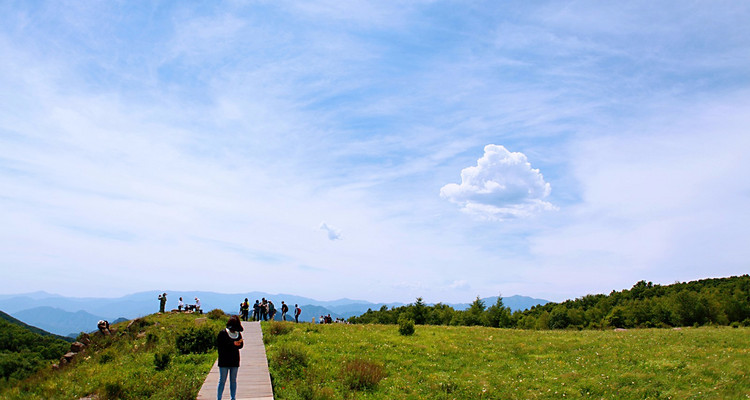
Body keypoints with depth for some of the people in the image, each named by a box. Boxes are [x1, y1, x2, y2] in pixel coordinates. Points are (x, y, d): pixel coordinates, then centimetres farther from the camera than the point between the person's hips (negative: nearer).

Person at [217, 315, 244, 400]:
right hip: (224, 361, -4)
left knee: (233, 380, 11)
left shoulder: (238, 334, 7)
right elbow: (220, 346, -17)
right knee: (222, 380, 1)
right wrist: (233, 344, -23)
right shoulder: (222, 333, -8)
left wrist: (240, 343, -16)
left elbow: (240, 346, 9)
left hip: (235, 361, 4)